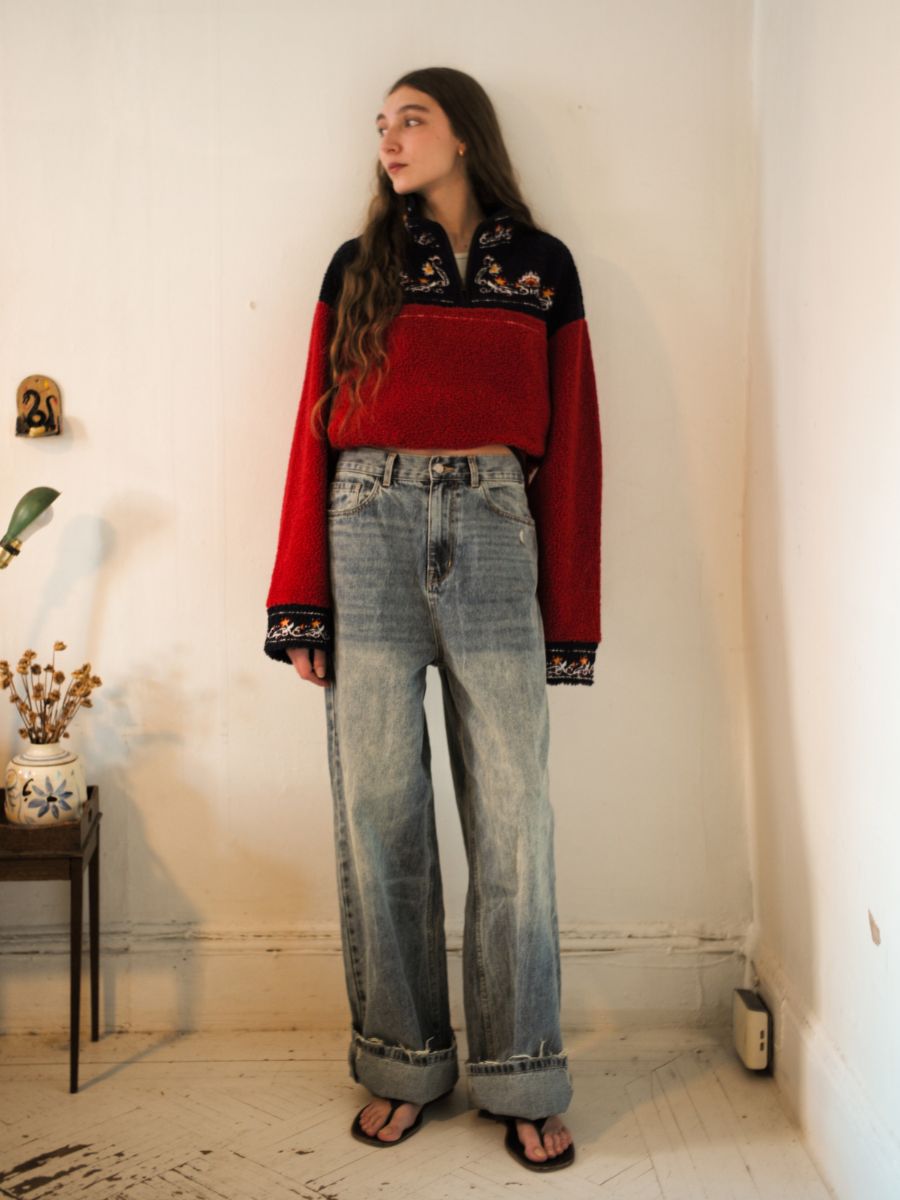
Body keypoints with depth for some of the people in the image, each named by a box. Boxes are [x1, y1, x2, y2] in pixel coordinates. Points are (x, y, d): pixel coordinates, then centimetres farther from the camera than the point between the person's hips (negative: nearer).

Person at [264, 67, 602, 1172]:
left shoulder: (543, 266, 12)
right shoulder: (356, 269, 14)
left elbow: (570, 443, 8)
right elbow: (315, 431, 8)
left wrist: (568, 616, 2)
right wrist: (299, 606, -1)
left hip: (493, 534, -1)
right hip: (369, 532, 1)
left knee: (512, 818, 0)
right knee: (378, 811, 3)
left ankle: (521, 1080, 13)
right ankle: (403, 1063, 18)